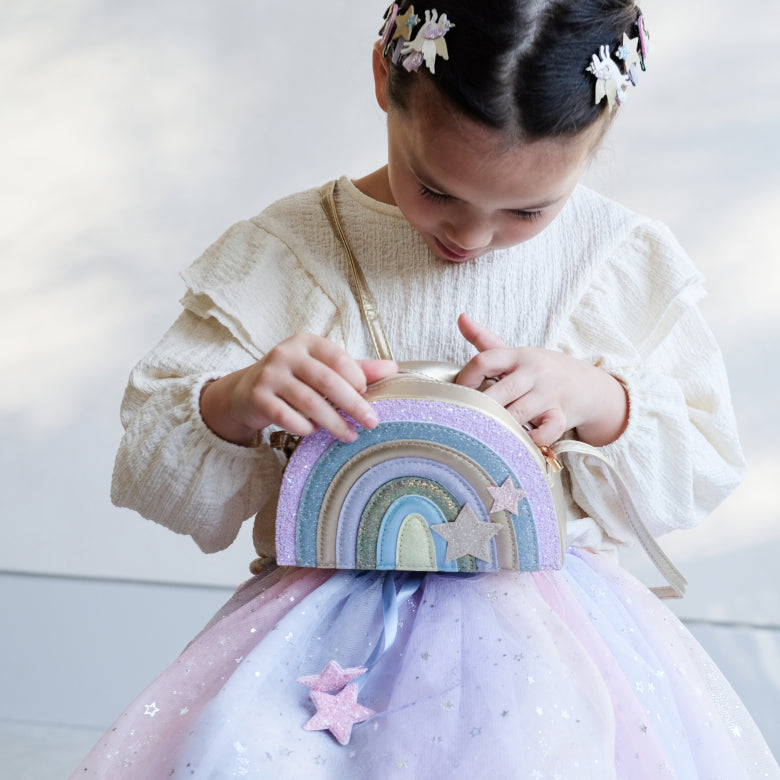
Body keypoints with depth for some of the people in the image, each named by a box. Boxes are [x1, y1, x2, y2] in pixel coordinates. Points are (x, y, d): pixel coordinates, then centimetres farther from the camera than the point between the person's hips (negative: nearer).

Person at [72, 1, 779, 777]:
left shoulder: (625, 262, 2)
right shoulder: (279, 253, -2)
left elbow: (704, 469, 8)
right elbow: (148, 469, 1)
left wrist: (601, 400, -13)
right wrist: (233, 405, -23)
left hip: (549, 612, 2)